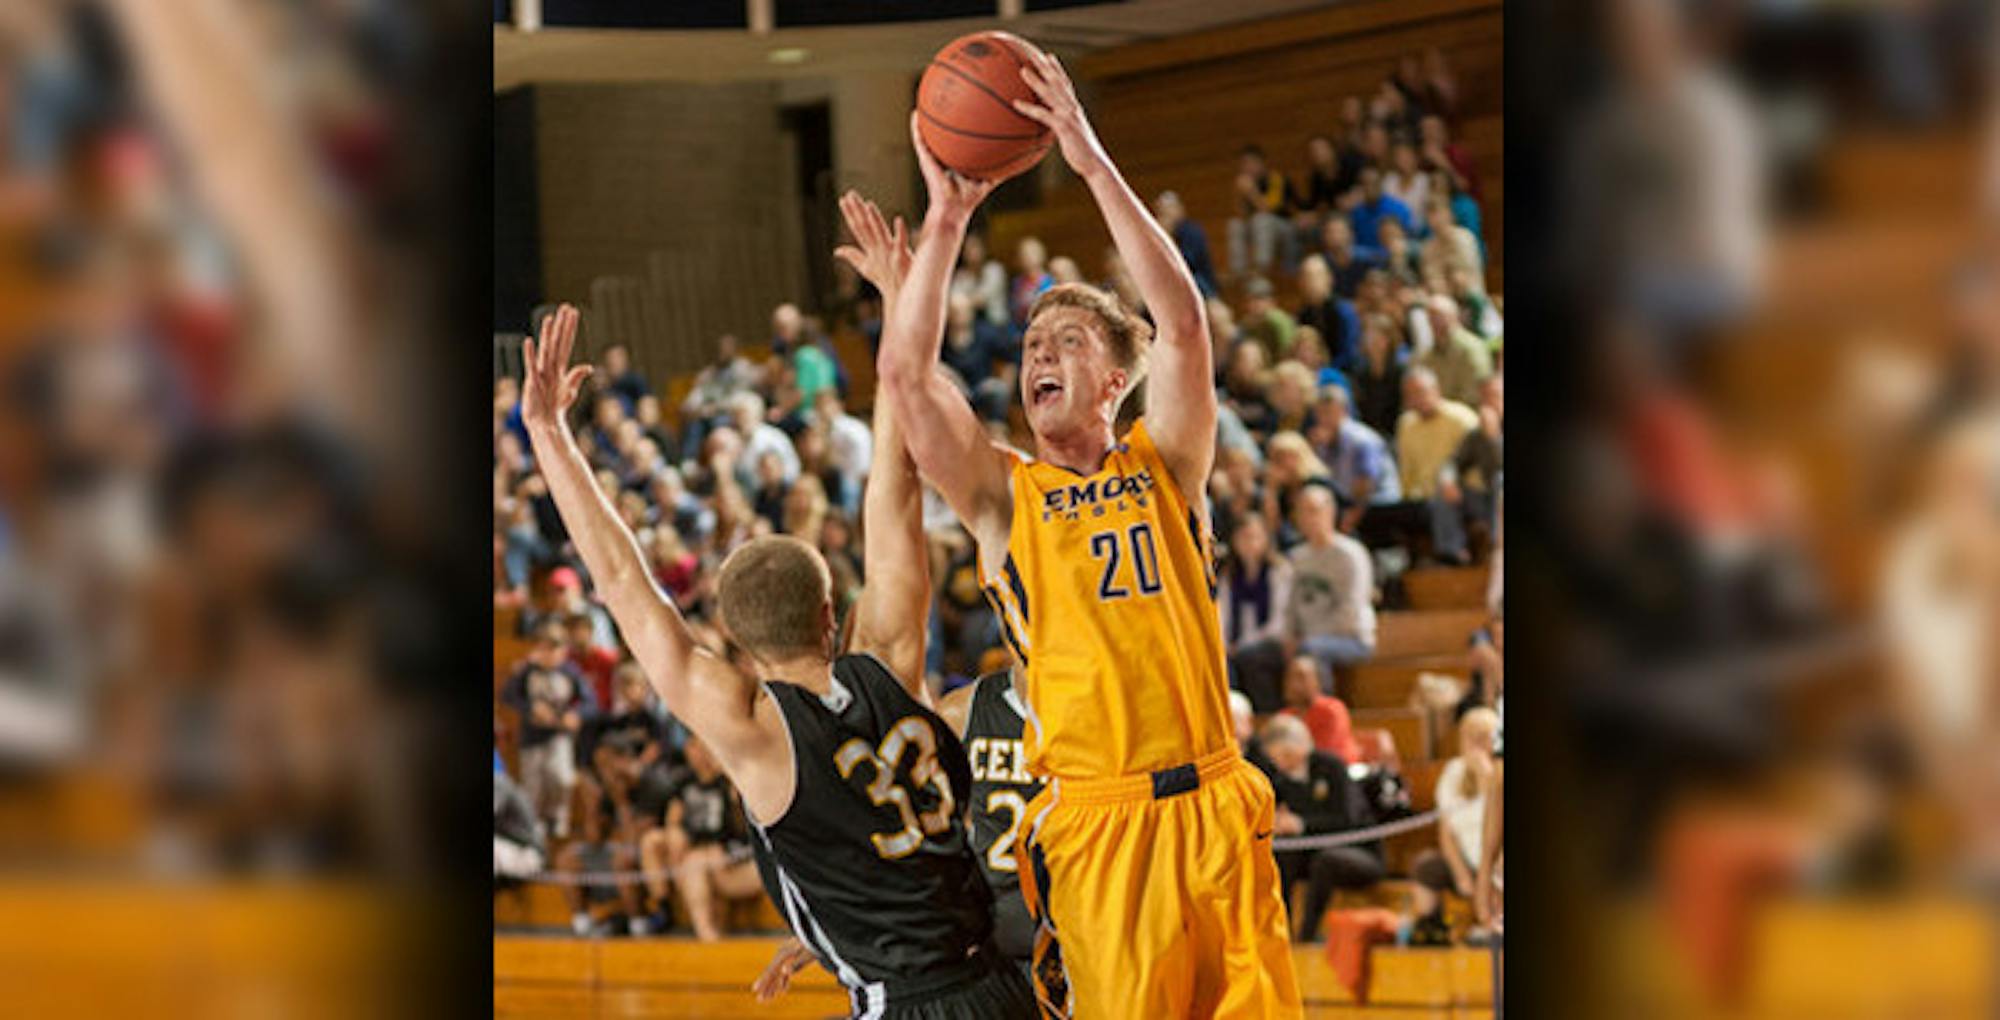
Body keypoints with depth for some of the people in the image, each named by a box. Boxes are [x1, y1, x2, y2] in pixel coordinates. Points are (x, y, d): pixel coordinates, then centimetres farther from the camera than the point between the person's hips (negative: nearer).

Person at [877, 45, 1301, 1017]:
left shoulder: (1164, 463, 10)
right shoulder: (1002, 493, 8)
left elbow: (1182, 324, -5)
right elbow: (905, 374, -6)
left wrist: (1093, 163, -10)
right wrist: (947, 217, -6)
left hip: (1211, 804, 1)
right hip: (1094, 821, -1)